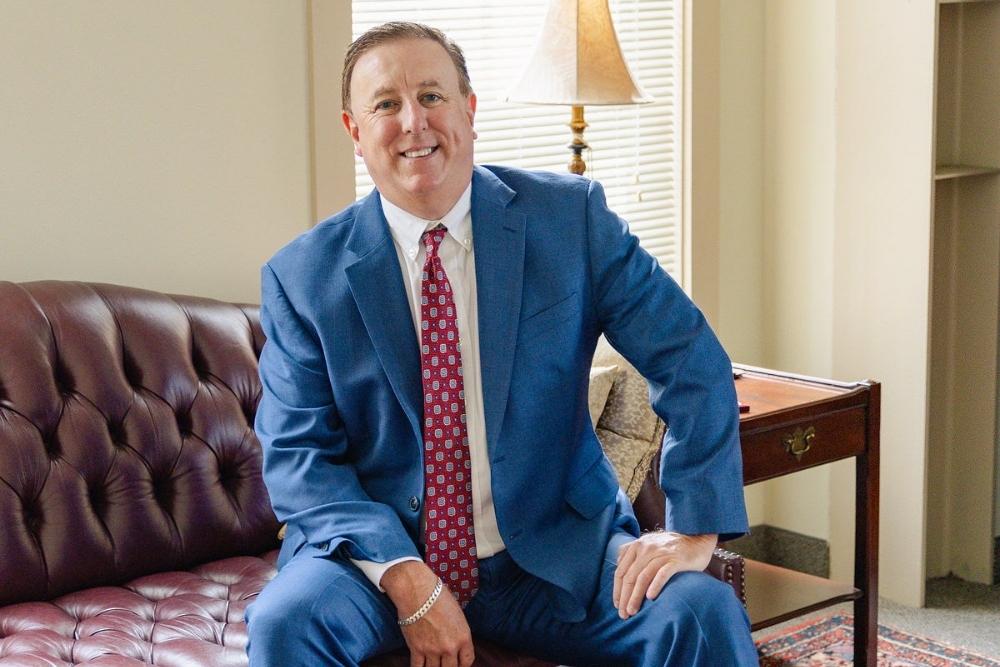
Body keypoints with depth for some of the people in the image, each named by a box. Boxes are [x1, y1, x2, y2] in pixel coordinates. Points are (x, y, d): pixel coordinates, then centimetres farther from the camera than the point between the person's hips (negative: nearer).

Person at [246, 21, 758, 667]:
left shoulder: (571, 216, -2)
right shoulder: (302, 276, -3)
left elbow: (691, 359, -3)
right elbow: (298, 455, -6)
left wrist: (693, 528, -12)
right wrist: (404, 577, -20)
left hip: (558, 551, 0)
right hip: (383, 550, 0)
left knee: (704, 614, -24)